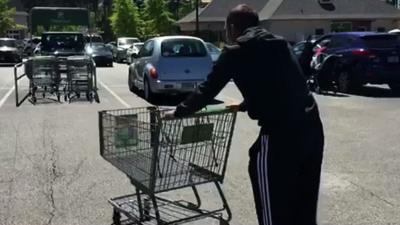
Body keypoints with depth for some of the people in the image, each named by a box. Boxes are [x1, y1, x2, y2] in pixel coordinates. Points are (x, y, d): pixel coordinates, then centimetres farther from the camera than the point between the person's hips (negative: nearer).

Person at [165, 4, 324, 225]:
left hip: (281, 133, -7)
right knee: (304, 204, 21)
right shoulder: (279, 44, 21)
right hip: (312, 126, 7)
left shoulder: (236, 51, 2)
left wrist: (179, 111, 22)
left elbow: (208, 89, 6)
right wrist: (245, 105, 47)